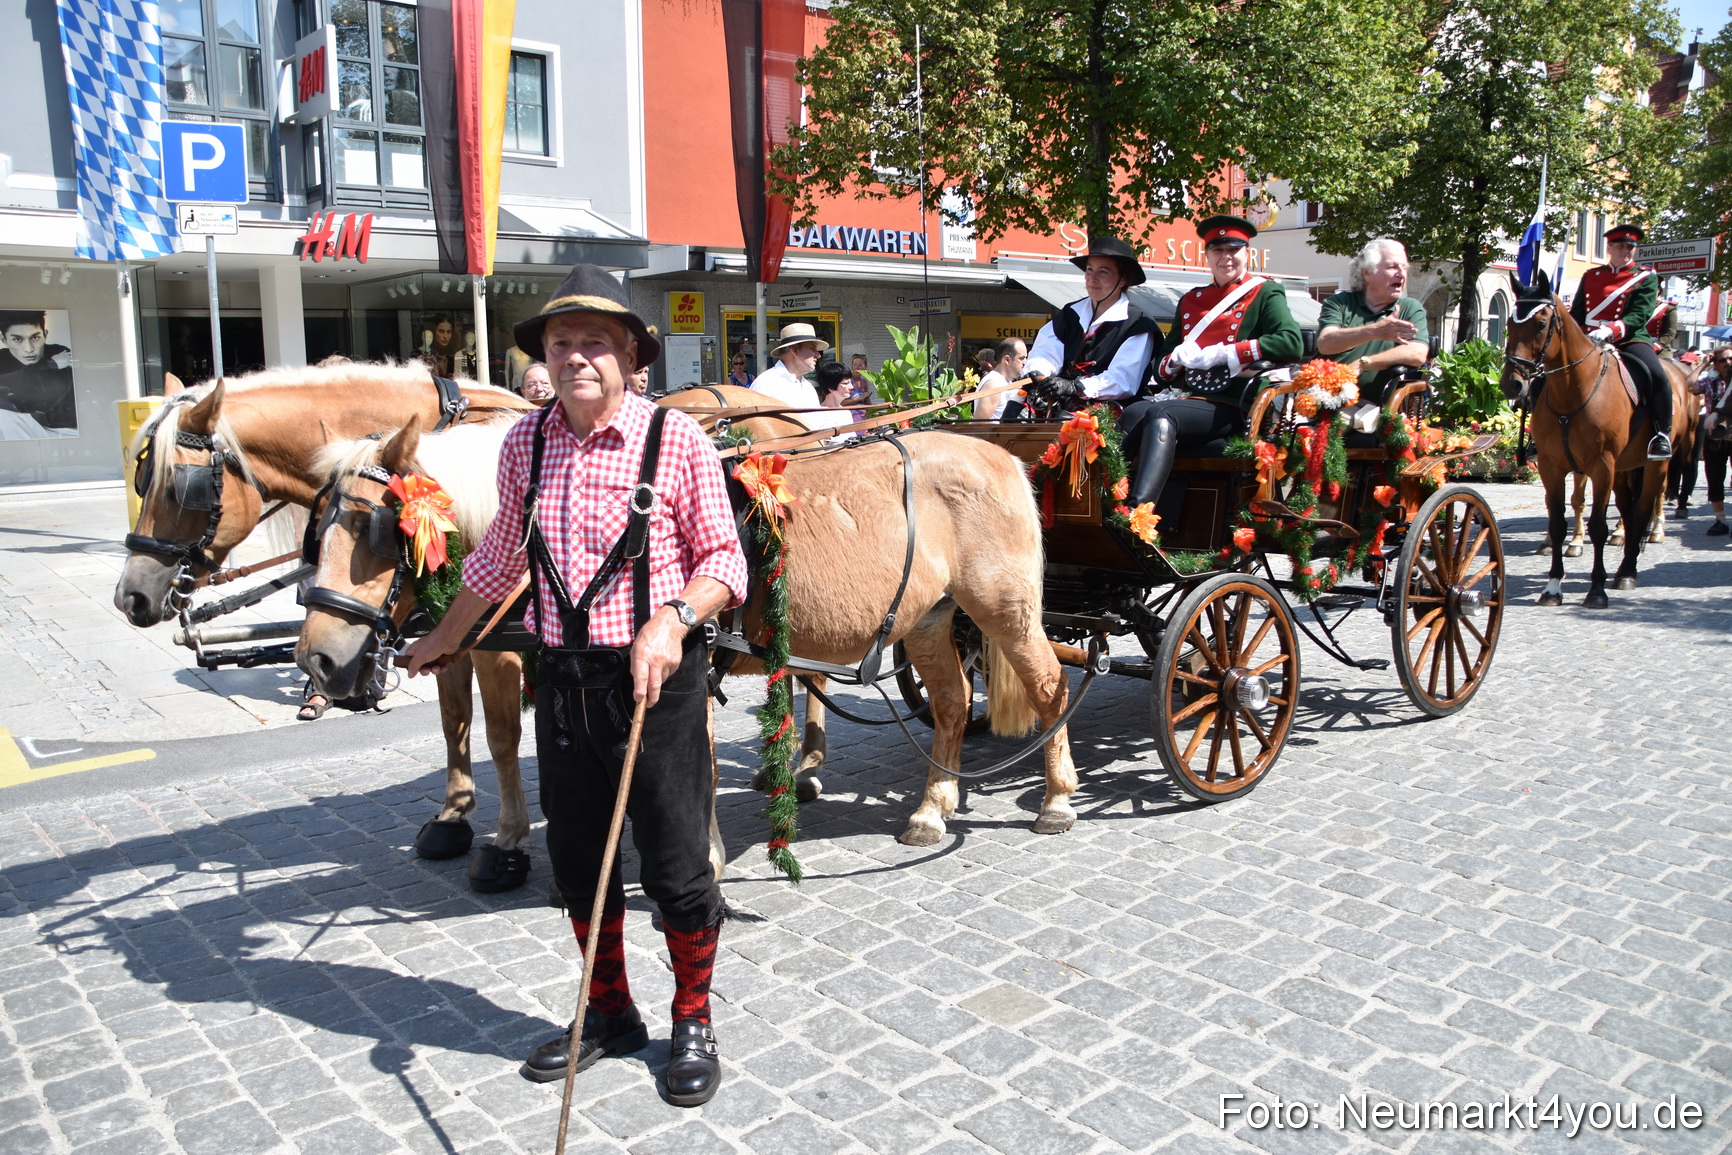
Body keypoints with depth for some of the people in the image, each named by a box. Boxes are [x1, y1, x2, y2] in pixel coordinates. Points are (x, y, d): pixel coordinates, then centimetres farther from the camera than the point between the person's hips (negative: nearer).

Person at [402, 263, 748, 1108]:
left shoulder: (675, 438, -8)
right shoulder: (525, 443, 6)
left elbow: (723, 559, -7)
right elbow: (500, 556, 21)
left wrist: (673, 619, -24)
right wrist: (445, 637, 30)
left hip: (657, 679, -5)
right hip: (562, 680, 5)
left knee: (676, 866, 4)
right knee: (576, 862, 16)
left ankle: (693, 1024, 27)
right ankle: (609, 1013, 37)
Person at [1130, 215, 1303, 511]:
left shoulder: (1264, 293, 8)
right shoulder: (1191, 300, 24)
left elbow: (1292, 343, -12)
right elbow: (1161, 368, 23)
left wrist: (1219, 353, -13)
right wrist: (1176, 358, -3)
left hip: (1227, 409, -5)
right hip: (1183, 397, 5)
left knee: (1160, 414, -34)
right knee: (1134, 413, -28)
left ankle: (1137, 514, -50)